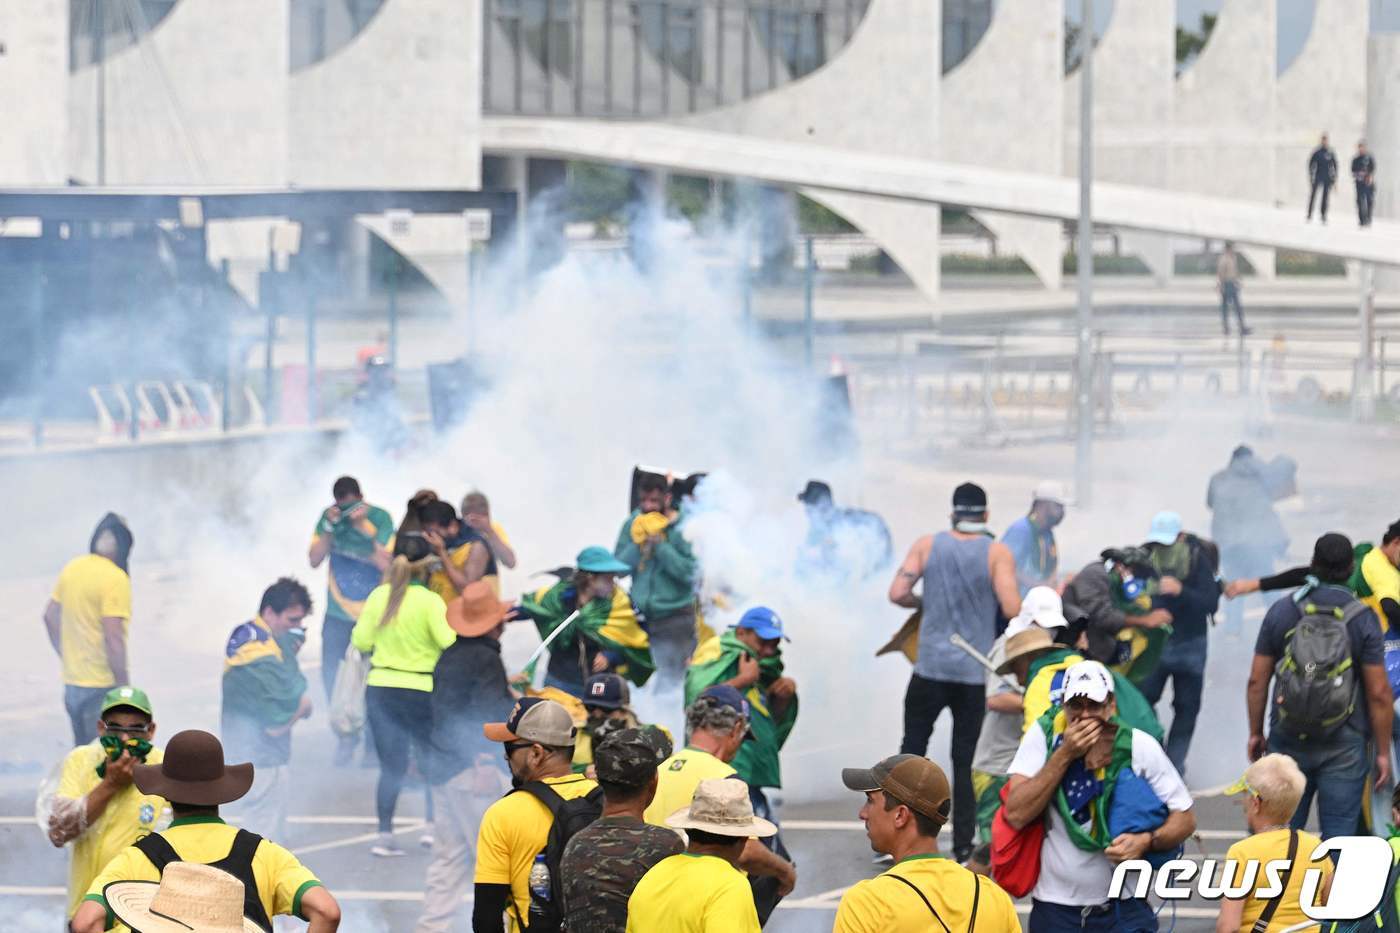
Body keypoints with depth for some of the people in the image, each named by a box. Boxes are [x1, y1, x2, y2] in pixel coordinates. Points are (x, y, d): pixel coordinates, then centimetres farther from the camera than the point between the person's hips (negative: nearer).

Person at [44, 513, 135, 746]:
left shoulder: (71, 569, 6)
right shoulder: (115, 579, -17)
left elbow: (50, 617, 14)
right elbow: (114, 637, -21)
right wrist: (124, 687, -14)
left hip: (72, 683, 7)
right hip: (101, 689, -7)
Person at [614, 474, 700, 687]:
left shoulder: (683, 528, -9)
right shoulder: (633, 524, 5)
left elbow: (690, 572, -18)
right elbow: (619, 566, 1)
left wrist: (660, 546, -19)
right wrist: (639, 544, -13)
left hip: (674, 618, -4)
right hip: (640, 614, 4)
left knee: (670, 682, -3)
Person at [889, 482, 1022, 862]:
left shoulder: (928, 545, 1)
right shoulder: (998, 553, -6)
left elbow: (897, 593, -5)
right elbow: (1012, 609, -14)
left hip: (931, 669, 1)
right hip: (976, 673, -1)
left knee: (912, 749, 11)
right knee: (967, 760, 6)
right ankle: (963, 844, 6)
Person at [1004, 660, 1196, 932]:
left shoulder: (1139, 746, -7)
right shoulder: (1043, 736, -6)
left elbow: (1185, 818, 0)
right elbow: (1016, 815, -15)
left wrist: (1146, 841, -20)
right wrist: (1064, 755, -18)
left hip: (1124, 910, -1)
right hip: (1054, 910, 1)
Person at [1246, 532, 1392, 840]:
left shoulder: (1281, 612, 0)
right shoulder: (1363, 619, -7)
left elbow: (1257, 681, 2)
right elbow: (1378, 693, -7)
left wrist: (1255, 733, 14)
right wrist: (1383, 752, 1)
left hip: (1288, 743, 2)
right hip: (1345, 746, -2)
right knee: (1338, 833, 2)